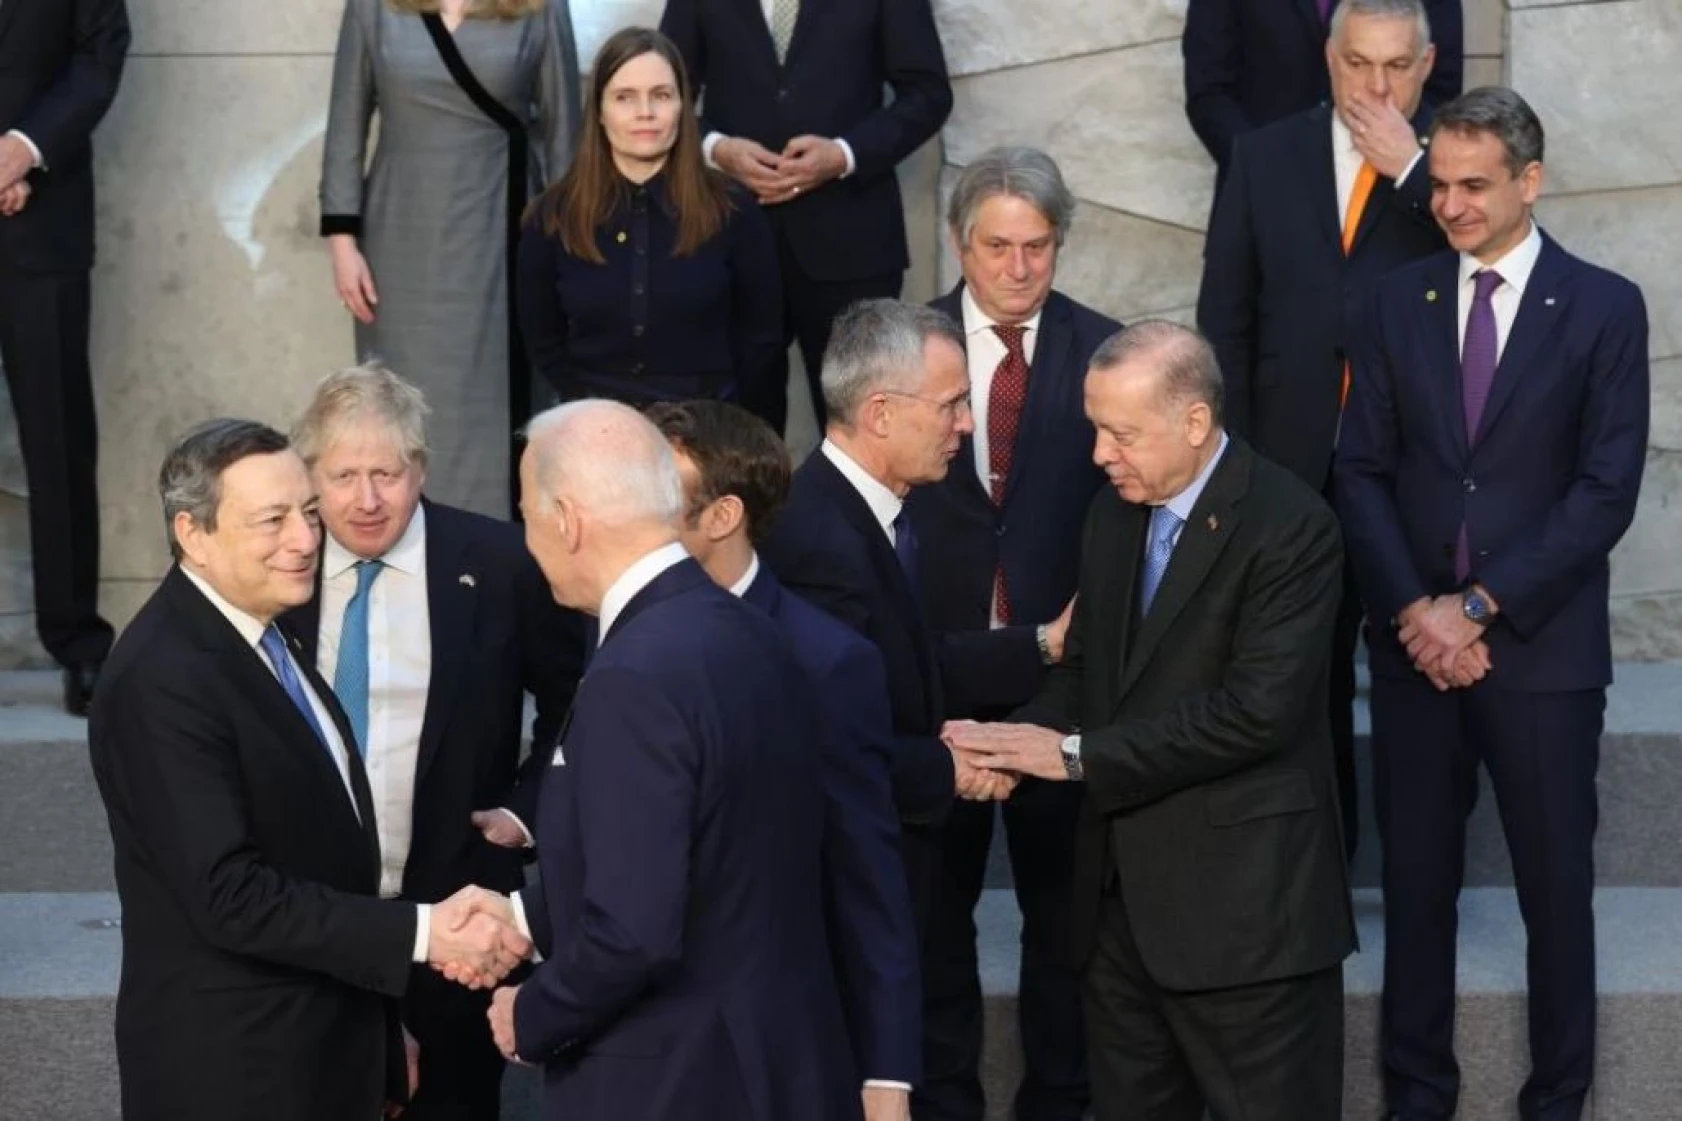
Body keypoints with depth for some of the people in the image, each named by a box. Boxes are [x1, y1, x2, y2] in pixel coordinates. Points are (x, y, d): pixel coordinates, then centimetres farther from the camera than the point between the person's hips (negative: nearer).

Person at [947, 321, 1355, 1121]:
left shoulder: (1288, 525, -14)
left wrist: (1078, 755, -19)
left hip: (1241, 900, -8)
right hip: (1122, 895, 8)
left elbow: (1257, 709, -22)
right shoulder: (1113, 515, 11)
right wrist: (1022, 738, -6)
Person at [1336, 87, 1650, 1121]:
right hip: (1414, 642, 3)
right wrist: (1411, 610, -8)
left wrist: (1478, 608, -13)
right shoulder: (1399, 303, 7)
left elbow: (1607, 491, -9)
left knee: (1555, 886, 6)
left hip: (1541, 647, -3)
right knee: (1416, 881, 8)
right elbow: (1363, 471, 5)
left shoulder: (1606, 308, -3)